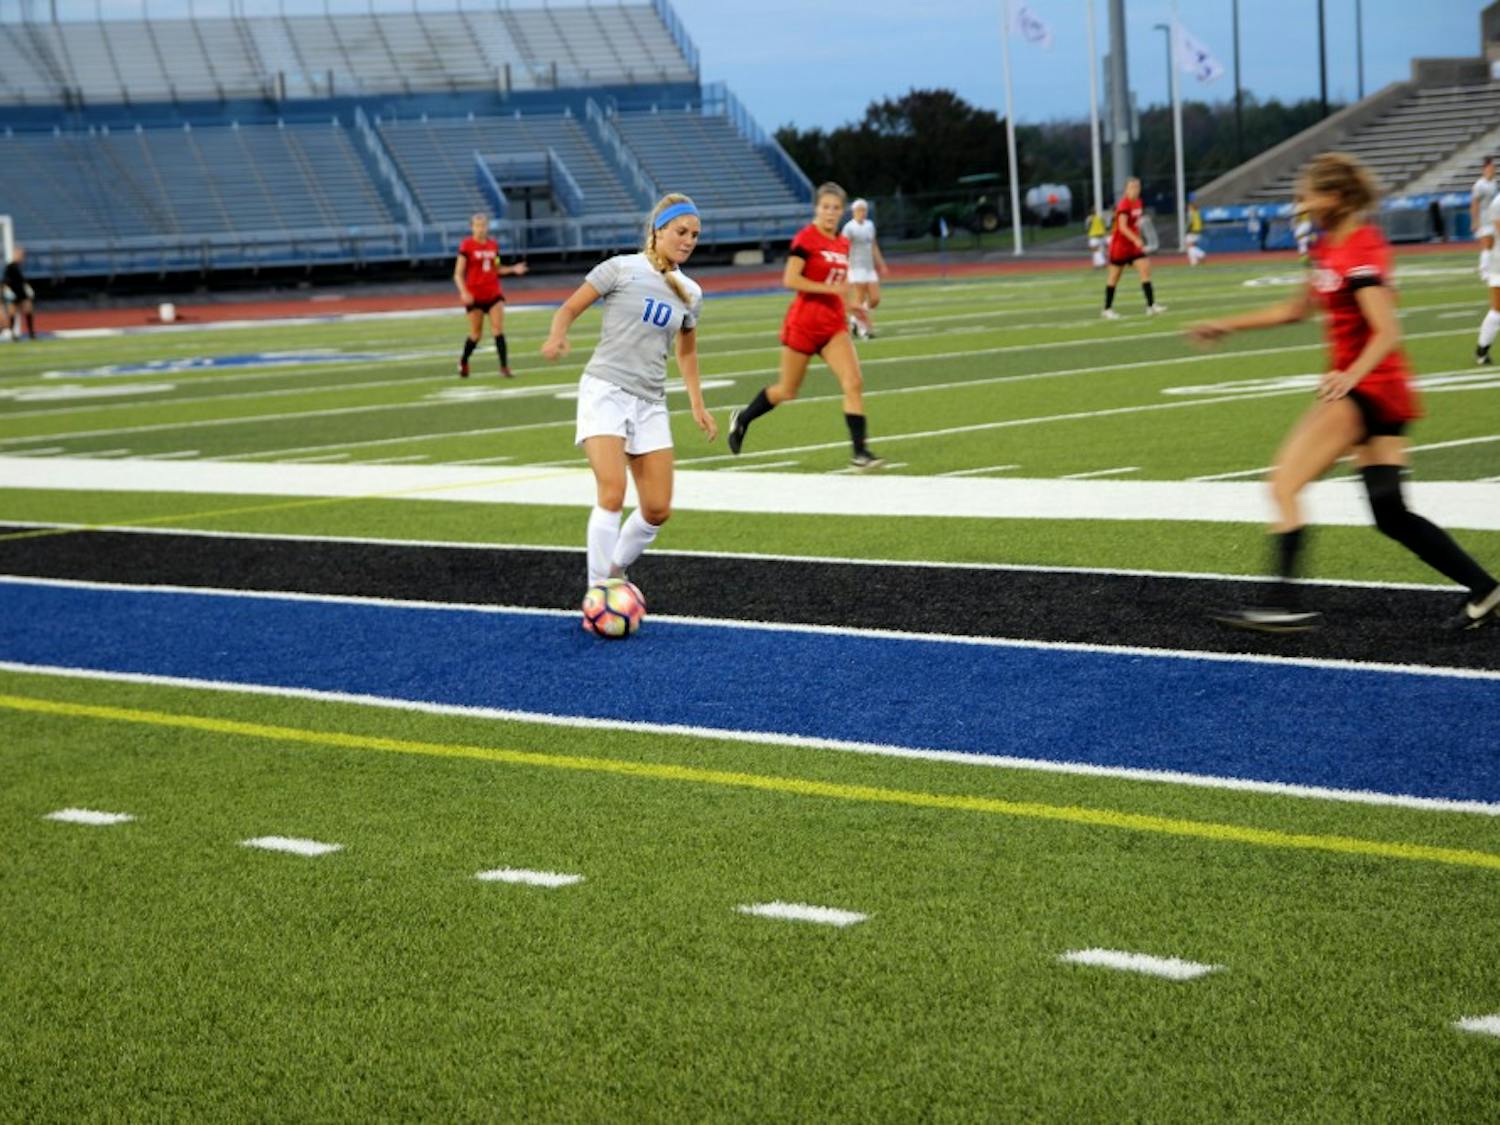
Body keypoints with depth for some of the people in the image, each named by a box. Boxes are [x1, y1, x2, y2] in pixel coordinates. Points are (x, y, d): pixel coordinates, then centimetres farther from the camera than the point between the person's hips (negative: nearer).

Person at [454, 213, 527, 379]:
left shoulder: (493, 245, 6)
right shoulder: (466, 246, -7)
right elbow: (458, 274, -7)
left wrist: (513, 269, 1)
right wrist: (463, 292, -21)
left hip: (493, 293, 3)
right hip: (474, 295, -3)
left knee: (498, 328, -9)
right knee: (476, 333, 5)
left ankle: (504, 366, -11)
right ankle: (463, 362, 30)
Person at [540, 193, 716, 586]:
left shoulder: (690, 294, 12)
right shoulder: (622, 269, -3)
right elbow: (570, 308, -1)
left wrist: (697, 404, 20)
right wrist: (557, 337, -22)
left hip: (650, 402, 6)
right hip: (605, 390, -5)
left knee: (658, 510, 0)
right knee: (612, 493, -22)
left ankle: (615, 571, 26)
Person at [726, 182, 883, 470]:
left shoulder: (843, 244, 8)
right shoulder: (806, 238, -13)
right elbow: (790, 279, -22)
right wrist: (831, 288, -24)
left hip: (834, 326, 5)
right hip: (803, 324, -5)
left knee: (854, 383, -12)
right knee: (787, 390, 9)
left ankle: (859, 452, -12)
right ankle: (741, 420, 35)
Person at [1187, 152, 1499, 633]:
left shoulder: (1359, 252, -16)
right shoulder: (1331, 247, 13)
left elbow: (1387, 332, -24)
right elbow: (1296, 309, 26)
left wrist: (1351, 375, -39)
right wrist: (1228, 325, 25)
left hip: (1365, 390, -10)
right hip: (1383, 394, 10)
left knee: (1284, 485, -11)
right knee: (1390, 513, 9)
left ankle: (1285, 603, -17)